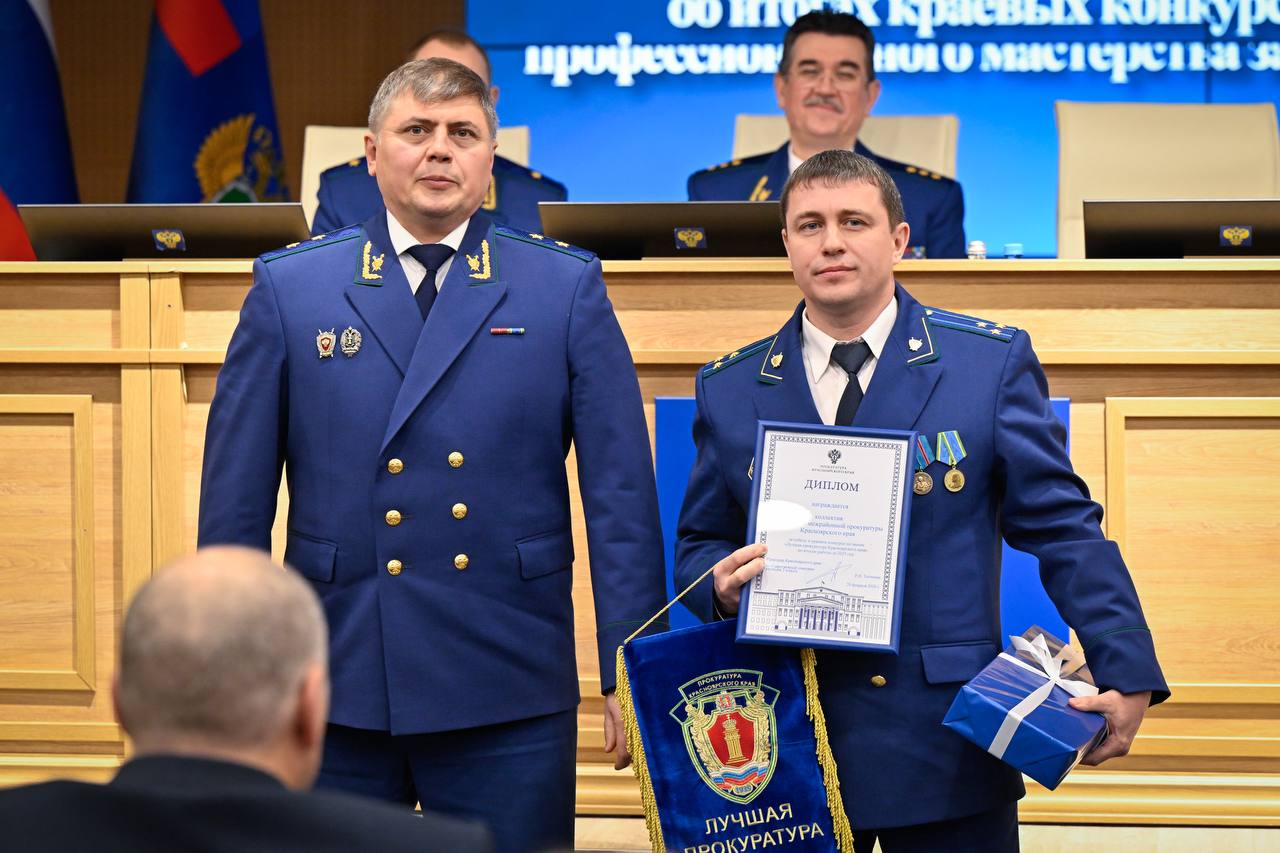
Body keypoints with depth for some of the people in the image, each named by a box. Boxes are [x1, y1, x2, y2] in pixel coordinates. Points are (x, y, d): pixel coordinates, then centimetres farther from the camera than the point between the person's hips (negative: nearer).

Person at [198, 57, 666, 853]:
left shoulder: (568, 290, 4)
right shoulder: (288, 289, 5)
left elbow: (621, 496, 2)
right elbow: (236, 502, 5)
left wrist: (629, 672, -2)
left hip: (510, 697, -1)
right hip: (335, 692, 1)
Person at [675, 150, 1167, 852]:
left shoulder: (992, 362, 0)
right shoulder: (729, 390, 7)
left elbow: (1063, 530, -1)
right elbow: (698, 545, 14)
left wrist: (1127, 676, -9)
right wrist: (720, 581, -9)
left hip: (947, 742, -2)